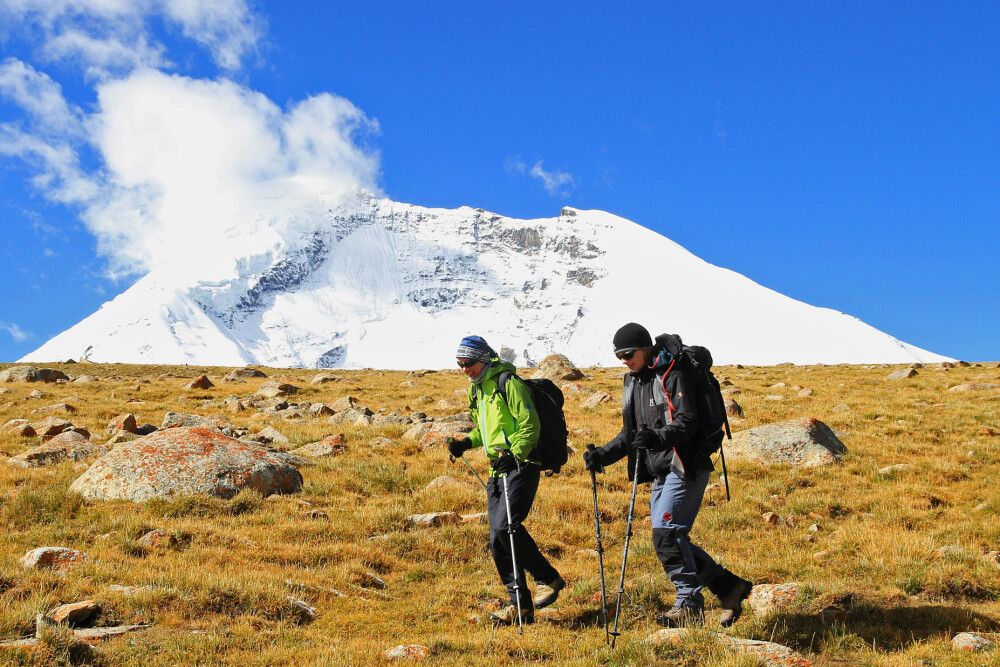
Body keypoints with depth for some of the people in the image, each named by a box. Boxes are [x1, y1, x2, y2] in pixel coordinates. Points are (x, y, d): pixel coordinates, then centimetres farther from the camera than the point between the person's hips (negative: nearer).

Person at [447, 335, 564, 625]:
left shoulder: (508, 384, -10)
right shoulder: (477, 389, 18)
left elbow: (530, 425, -14)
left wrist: (513, 455, -25)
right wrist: (467, 442, 11)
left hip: (522, 465, -9)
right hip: (498, 469, 9)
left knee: (506, 526, -22)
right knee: (497, 539, 4)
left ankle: (548, 579, -3)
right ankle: (520, 606, 10)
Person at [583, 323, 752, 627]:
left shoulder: (671, 377, -10)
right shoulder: (633, 383, 17)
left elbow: (686, 422, -22)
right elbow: (630, 434, 23)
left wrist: (658, 437, -39)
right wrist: (603, 455, 10)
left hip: (685, 467, -9)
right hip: (660, 472, 9)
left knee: (666, 533, -17)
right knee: (672, 541, 8)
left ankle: (689, 604, -9)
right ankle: (730, 586, 18)